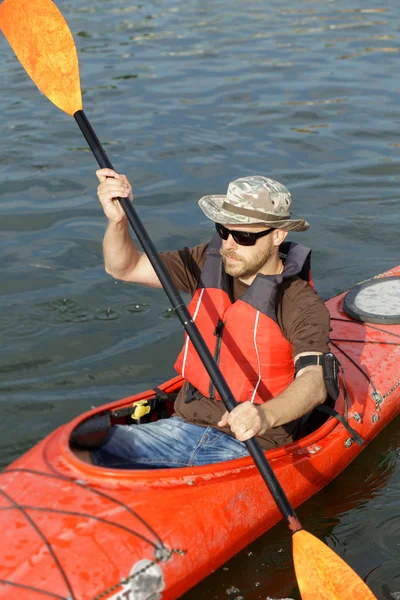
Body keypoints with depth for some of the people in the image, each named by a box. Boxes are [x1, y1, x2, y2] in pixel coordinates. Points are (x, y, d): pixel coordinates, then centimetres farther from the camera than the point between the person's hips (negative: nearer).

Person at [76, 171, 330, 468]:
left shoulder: (303, 306, -14)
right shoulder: (210, 262, 3)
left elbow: (314, 383, -30)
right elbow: (124, 267, 4)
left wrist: (266, 415, -51)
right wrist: (118, 220, -17)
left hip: (250, 449, -4)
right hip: (185, 425, 5)